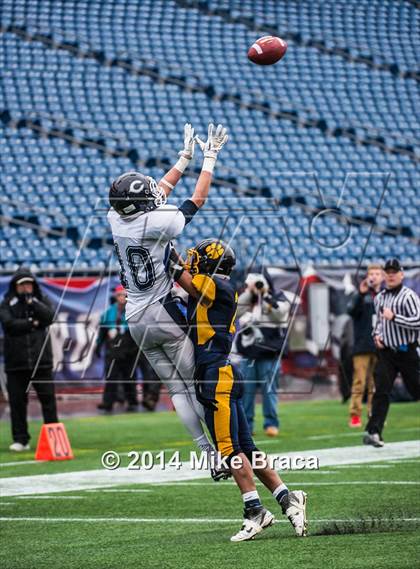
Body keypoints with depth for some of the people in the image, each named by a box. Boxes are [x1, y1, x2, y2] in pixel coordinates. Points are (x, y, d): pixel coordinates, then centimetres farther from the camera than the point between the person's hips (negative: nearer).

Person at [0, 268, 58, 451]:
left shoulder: (42, 300, 11)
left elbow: (49, 317, -7)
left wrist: (32, 302, -11)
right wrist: (32, 323, -8)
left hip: (41, 360, 0)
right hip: (16, 362, 0)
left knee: (48, 398, -2)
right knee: (17, 401, 1)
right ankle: (20, 440, 8)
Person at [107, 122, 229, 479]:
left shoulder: (116, 219, 1)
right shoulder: (155, 223, -19)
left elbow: (159, 192, 16)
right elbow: (197, 200, -6)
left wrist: (186, 156, 22)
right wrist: (209, 158, 3)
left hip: (136, 321, 6)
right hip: (162, 313, -6)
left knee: (177, 388, 8)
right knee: (196, 383, 1)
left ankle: (207, 451, 7)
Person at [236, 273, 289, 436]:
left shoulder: (278, 300, 5)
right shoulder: (248, 302, 17)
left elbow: (279, 312, -15)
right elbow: (237, 310, -1)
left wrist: (264, 295, -16)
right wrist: (249, 292, -5)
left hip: (269, 355, -4)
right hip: (249, 354, 4)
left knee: (269, 390, -4)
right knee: (246, 390, 1)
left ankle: (271, 424, 2)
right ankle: (245, 424, 6)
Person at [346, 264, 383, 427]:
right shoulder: (360, 295, 2)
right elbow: (351, 310, -15)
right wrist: (361, 294, -28)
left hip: (380, 347, 3)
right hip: (362, 347, -3)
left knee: (376, 384, 6)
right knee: (359, 382, -4)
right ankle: (355, 415, -3)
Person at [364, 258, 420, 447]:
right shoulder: (379, 298, 14)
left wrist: (394, 317, -22)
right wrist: (377, 334, 10)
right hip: (386, 352, 4)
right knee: (381, 390, -9)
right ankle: (374, 432, -16)